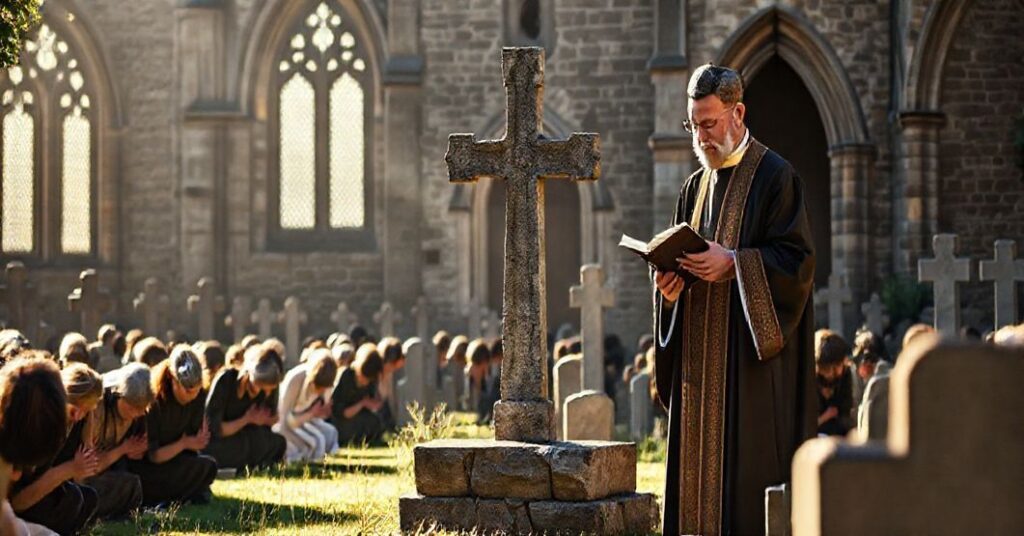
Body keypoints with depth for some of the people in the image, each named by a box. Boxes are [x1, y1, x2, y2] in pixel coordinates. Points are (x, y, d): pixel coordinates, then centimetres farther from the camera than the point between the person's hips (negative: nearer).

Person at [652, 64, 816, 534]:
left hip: (751, 353, -7)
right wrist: (670, 283, -3)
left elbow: (797, 259, -11)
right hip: (699, 355, 7)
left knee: (750, 456, -8)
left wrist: (733, 262, -21)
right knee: (700, 456, 4)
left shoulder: (774, 177, -4)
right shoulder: (694, 188, 17)